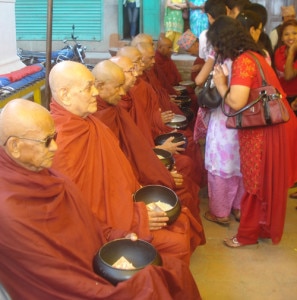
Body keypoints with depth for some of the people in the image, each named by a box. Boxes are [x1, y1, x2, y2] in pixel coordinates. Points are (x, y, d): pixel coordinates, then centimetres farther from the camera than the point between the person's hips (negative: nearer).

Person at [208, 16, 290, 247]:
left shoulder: (243, 62, -20)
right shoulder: (253, 55, 9)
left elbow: (237, 102, -28)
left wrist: (221, 84, -12)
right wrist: (226, 84, 5)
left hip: (257, 132, -9)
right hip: (264, 127, 9)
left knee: (256, 183, 5)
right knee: (264, 181, 20)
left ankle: (248, 234, 21)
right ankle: (264, 227, 35)